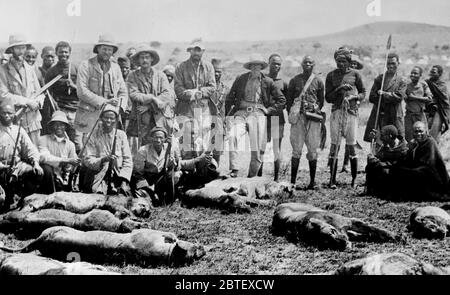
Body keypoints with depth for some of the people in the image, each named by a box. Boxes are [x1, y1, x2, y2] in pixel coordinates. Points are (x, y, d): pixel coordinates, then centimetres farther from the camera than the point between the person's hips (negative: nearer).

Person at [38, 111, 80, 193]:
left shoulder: (70, 144, 11)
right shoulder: (44, 139, 2)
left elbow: (73, 165, 10)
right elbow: (43, 157, -15)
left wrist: (68, 167, -13)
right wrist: (65, 160, -22)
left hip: (62, 180, 1)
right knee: (47, 168, -33)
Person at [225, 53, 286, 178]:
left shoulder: (268, 82, 11)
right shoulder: (240, 79, 14)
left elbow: (282, 100, 18)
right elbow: (229, 98, 20)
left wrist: (270, 110, 7)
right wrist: (229, 114, 11)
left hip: (258, 113, 0)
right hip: (241, 112, 1)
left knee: (258, 148, -12)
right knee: (233, 136, -28)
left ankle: (252, 175, 2)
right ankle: (234, 169, -28)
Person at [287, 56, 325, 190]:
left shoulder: (318, 81, 9)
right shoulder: (294, 80, 9)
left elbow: (321, 100, 14)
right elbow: (289, 99, 10)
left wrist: (316, 110, 2)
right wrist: (292, 114, 1)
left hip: (313, 117, 0)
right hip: (298, 117, 0)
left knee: (312, 150, 2)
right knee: (296, 150, -2)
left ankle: (312, 181, 10)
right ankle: (293, 181, 2)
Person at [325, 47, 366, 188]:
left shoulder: (355, 74, 6)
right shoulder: (331, 75, 7)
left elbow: (363, 92, 13)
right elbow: (328, 98, 5)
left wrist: (354, 97, -7)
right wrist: (339, 89, -10)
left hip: (351, 112, 0)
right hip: (336, 112, 0)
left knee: (351, 146, 2)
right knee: (334, 145, -3)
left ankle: (354, 179, 11)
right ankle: (332, 180, 2)